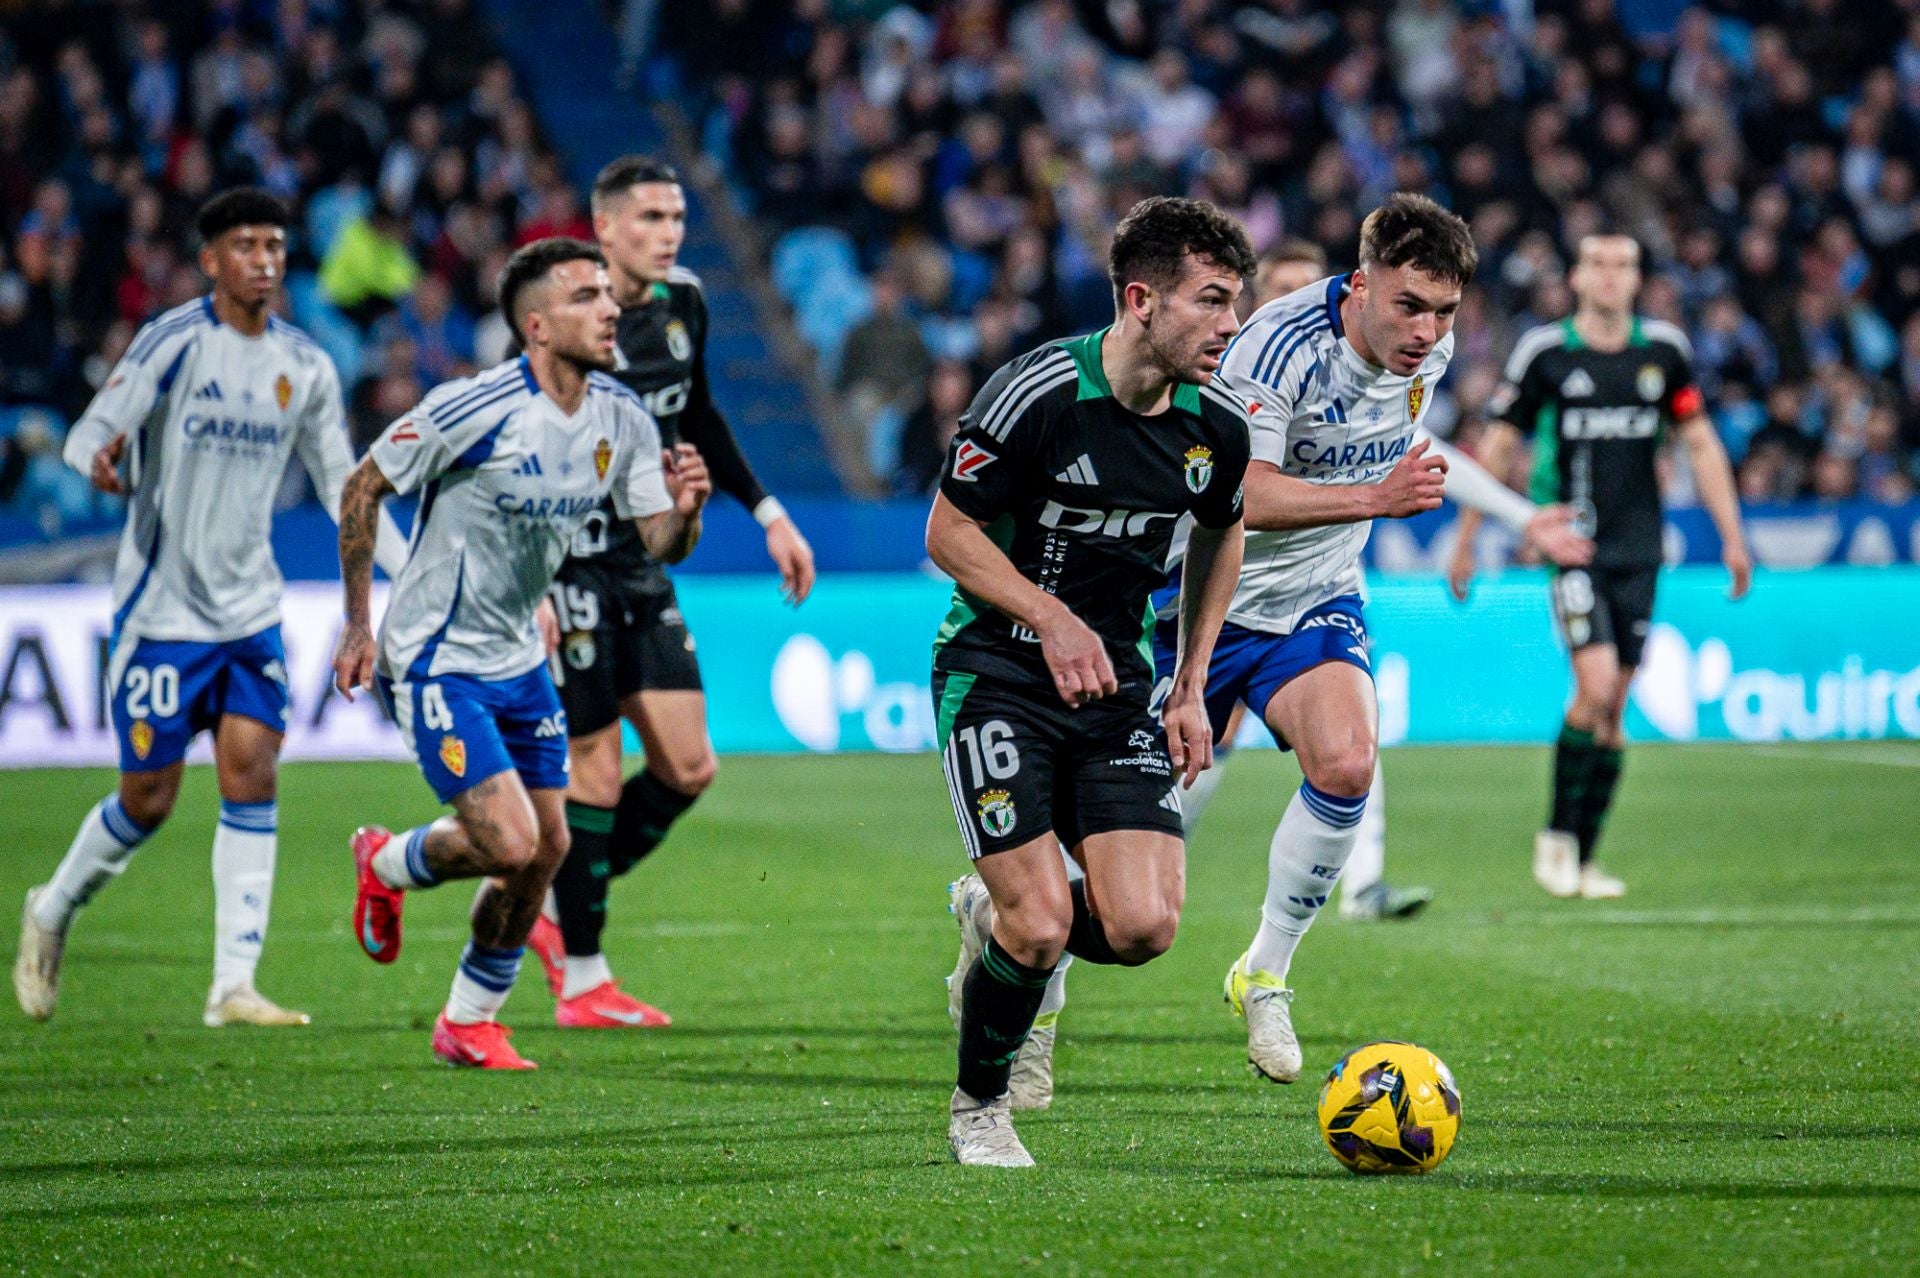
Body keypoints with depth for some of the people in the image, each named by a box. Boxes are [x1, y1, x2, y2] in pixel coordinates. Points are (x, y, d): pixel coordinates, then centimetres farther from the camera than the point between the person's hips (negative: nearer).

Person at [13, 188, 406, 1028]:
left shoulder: (306, 367, 6)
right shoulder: (176, 342, -10)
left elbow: (340, 486, 15)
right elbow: (91, 431, -14)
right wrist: (100, 462, -38)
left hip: (251, 610, 4)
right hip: (162, 604, -4)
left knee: (252, 772, -8)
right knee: (149, 797, 0)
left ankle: (234, 984, -7)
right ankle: (53, 912, 28)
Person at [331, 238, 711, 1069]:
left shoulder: (621, 420, -2)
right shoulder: (473, 410, -22)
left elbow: (660, 546, 3)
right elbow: (362, 490, -11)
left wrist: (684, 509, -22)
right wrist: (357, 626, -7)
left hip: (520, 658, 7)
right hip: (436, 659, -7)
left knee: (547, 848, 5)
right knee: (509, 844, -16)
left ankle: (470, 1021, 24)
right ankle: (388, 865, 16)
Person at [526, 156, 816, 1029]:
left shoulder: (681, 302, 5)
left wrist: (767, 512, 19)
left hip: (641, 566, 7)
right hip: (567, 565, -7)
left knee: (688, 767, 2)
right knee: (595, 774, -5)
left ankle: (555, 905, 21)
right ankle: (580, 981, 8)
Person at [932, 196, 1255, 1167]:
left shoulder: (1217, 428, -2)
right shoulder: (1037, 394, -18)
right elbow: (949, 531, -10)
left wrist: (1191, 687, 13)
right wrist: (1054, 619, -22)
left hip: (1118, 686, 5)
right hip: (997, 677, -5)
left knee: (1143, 927, -12)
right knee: (1040, 927, -14)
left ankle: (995, 916, 22)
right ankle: (980, 1107, 15)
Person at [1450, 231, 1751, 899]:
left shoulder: (1665, 349, 5)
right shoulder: (1543, 352, -4)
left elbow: (1701, 444, 13)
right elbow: (1496, 448, 4)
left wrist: (1733, 537, 9)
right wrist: (1464, 543, 5)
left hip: (1638, 552, 4)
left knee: (1612, 709, 4)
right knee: (1596, 686, -18)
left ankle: (1583, 860, 12)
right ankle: (1557, 835, -2)